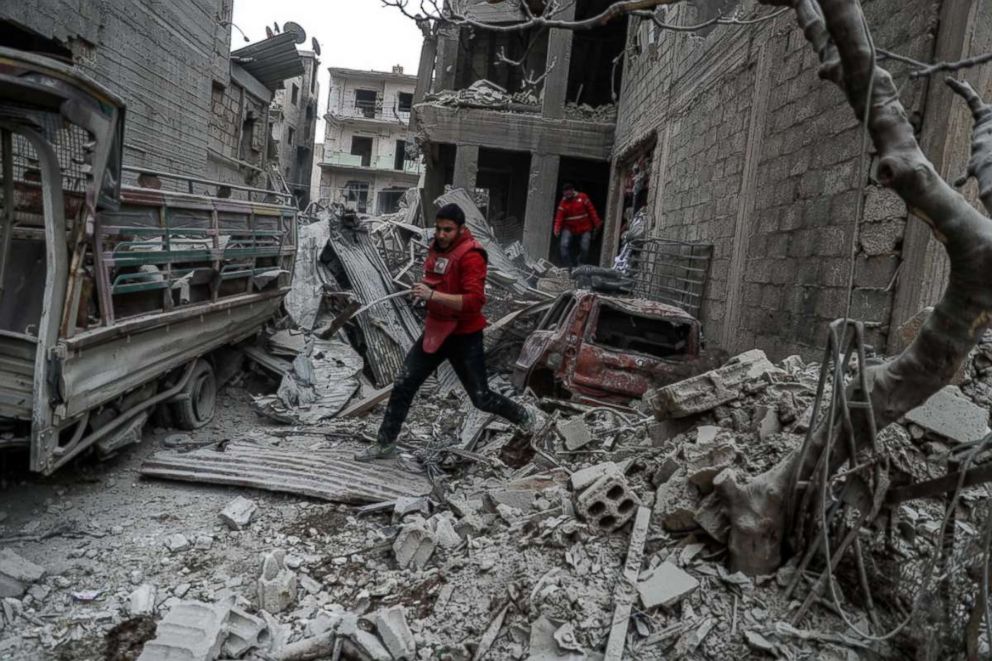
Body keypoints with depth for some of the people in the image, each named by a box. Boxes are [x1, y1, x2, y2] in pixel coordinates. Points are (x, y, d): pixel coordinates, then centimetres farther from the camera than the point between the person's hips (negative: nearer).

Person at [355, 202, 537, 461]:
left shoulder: (471, 255, -20)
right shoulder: (436, 248, 6)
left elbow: (475, 301, -30)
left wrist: (432, 295, -34)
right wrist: (424, 290, 9)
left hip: (464, 337, -7)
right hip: (435, 330, 7)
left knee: (481, 398, 4)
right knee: (403, 386, 6)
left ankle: (526, 417, 31)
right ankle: (385, 444, 21)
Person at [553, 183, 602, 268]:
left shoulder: (582, 197, -5)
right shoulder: (563, 202, 0)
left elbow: (591, 210, -1)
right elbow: (559, 217, -7)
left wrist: (597, 223, -1)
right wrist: (557, 229, -21)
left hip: (585, 228, -1)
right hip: (569, 228, 1)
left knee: (584, 248, -2)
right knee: (564, 245, -17)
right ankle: (567, 266, -8)